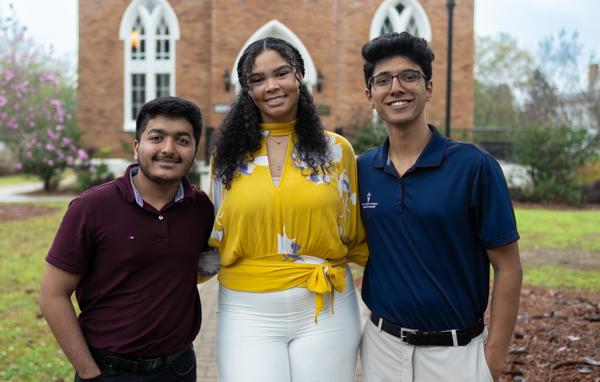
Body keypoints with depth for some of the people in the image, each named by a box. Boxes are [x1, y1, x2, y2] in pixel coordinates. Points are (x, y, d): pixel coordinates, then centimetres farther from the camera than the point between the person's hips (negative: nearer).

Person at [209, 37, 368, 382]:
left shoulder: (336, 149, 2)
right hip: (247, 314, 1)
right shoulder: (229, 155, 5)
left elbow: (354, 236, 11)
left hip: (325, 310, 0)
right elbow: (218, 238, 13)